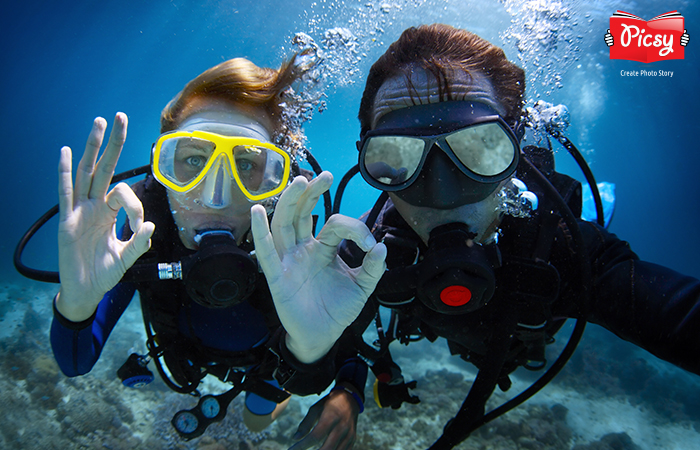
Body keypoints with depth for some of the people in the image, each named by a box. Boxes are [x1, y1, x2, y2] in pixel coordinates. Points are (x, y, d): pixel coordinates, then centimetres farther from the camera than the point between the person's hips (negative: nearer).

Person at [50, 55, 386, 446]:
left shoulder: (295, 249, -41)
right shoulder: (143, 229, -36)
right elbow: (76, 365, -32)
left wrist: (348, 394, -54)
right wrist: (75, 306, -54)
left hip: (265, 353, -1)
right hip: (189, 353, 2)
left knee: (259, 421, 29)